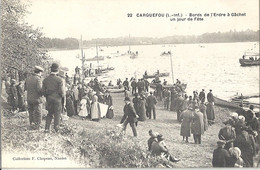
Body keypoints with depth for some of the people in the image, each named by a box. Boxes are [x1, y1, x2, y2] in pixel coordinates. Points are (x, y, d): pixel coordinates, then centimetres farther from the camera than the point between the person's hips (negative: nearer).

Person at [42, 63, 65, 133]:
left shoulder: (45, 79, 3)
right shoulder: (59, 79, -11)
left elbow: (43, 91, 5)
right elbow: (61, 91, -13)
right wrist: (63, 95, 9)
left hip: (49, 99, 4)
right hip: (57, 99, -4)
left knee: (50, 113, 14)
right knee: (57, 114, 7)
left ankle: (47, 128, 7)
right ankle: (56, 129, 8)